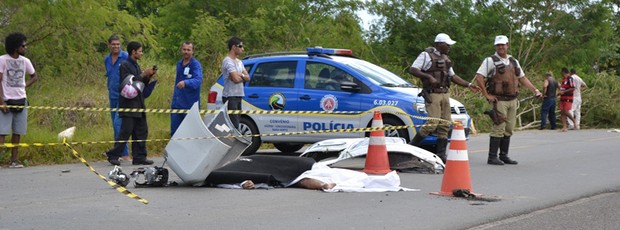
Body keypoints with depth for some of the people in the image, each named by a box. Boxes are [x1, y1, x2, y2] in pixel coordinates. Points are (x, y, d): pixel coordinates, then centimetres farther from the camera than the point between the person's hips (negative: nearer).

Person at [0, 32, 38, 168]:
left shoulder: (25, 61, 7)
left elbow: (34, 77, 22)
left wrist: (23, 87, 6)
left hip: (21, 101, 5)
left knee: (17, 133, 7)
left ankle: (14, 161, 13)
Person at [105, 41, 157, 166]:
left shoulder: (136, 65, 17)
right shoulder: (125, 65, -10)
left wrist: (149, 76, 3)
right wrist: (143, 74, -17)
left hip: (138, 104, 9)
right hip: (128, 104, -9)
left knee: (141, 131, 7)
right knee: (126, 131, -8)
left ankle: (139, 157, 11)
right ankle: (113, 155, 1)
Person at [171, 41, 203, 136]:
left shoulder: (196, 65, -10)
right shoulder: (179, 64, 14)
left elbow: (198, 80, -27)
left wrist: (185, 83, -45)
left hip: (190, 104, -7)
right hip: (177, 103, 7)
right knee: (174, 130, 8)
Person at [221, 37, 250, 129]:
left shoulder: (239, 62, 18)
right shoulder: (228, 61, -13)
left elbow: (248, 77, 11)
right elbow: (236, 79, -22)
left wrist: (240, 75, -10)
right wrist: (243, 76, 0)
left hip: (238, 96, 10)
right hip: (230, 97, -10)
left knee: (236, 122, 11)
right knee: (234, 124, -15)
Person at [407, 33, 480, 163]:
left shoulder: (445, 58, 20)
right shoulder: (426, 55, -5)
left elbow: (452, 76, 27)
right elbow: (412, 70, -12)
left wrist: (468, 85, 20)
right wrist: (429, 77, -23)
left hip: (445, 94, 8)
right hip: (432, 94, -8)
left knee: (445, 125, 3)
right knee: (433, 123, -16)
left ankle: (441, 154, 5)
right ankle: (412, 146, -4)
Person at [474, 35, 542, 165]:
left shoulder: (513, 61, 17)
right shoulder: (490, 61, -3)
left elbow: (522, 78, 23)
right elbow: (479, 77, -10)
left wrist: (535, 90, 12)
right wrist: (487, 95, -13)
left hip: (512, 100, 6)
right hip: (499, 100, -6)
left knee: (509, 129, 8)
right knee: (499, 128, -10)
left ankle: (504, 156, 16)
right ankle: (492, 157, -7)